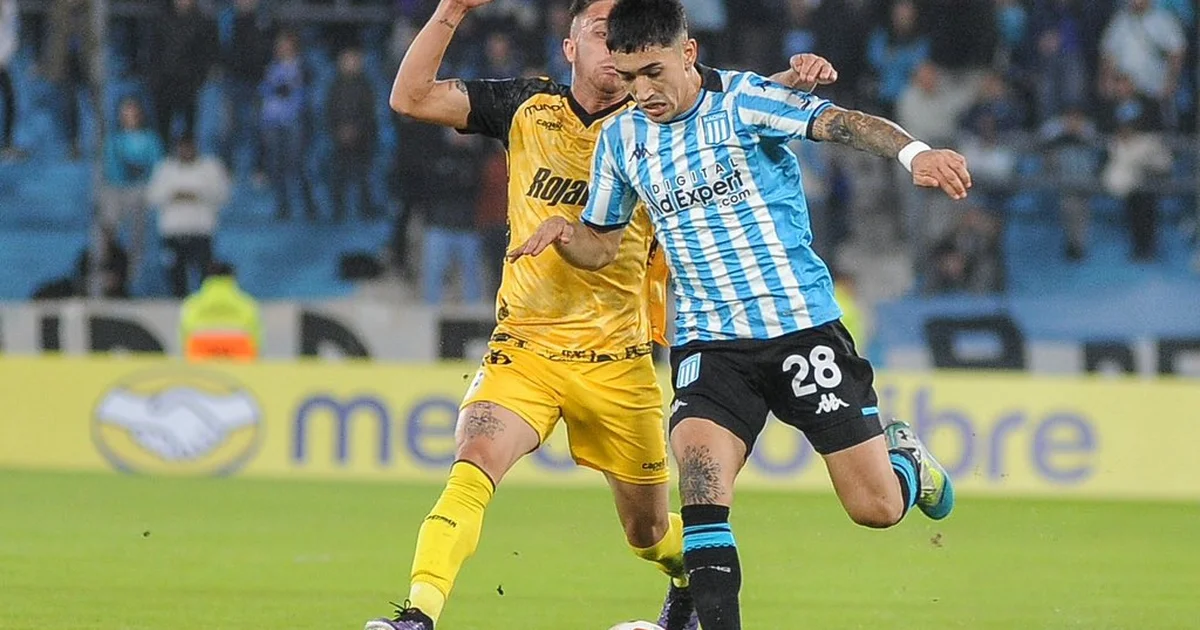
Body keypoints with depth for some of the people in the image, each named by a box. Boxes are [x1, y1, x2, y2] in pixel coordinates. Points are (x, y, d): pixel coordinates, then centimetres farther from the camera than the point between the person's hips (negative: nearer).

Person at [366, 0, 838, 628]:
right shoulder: (528, 108, 2)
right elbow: (410, 97, -2)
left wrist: (793, 78, -24)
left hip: (618, 360, 0)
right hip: (524, 348, 0)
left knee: (650, 532, 12)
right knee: (473, 464, -26)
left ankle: (694, 578, 45)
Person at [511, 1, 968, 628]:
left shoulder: (744, 100, -9)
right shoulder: (620, 138, 7)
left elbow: (838, 123, -24)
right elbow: (602, 246, 19)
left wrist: (913, 153, -43)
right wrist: (564, 234, -5)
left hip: (802, 324, -3)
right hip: (709, 342, 3)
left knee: (876, 507, -1)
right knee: (698, 461, -25)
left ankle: (905, 458, 35)